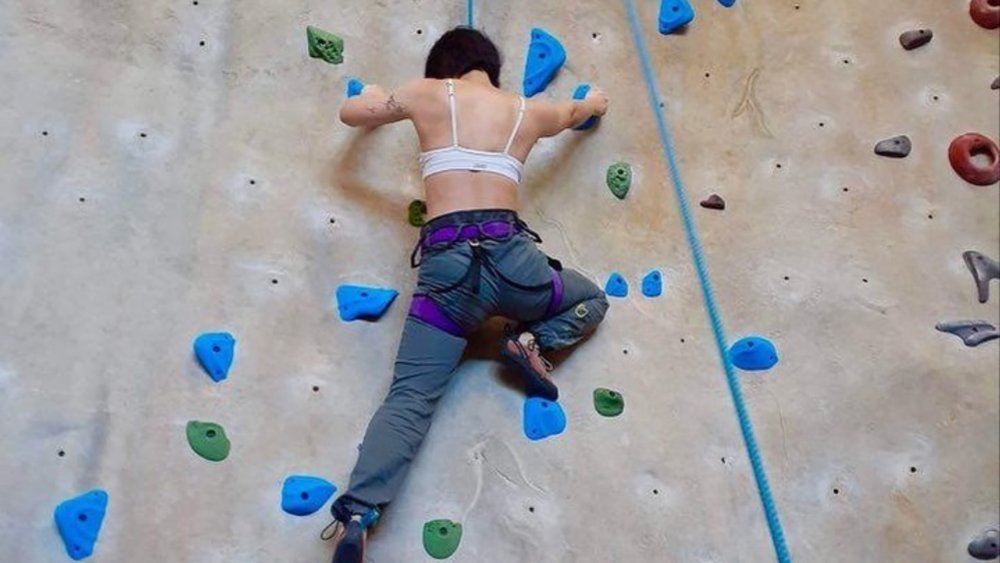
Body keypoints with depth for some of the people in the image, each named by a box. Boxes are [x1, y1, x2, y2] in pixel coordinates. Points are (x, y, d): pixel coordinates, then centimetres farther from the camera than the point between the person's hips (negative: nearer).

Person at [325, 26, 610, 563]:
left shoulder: (426, 94, 13)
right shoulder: (528, 110, 19)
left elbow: (350, 112, 27)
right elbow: (577, 110, 43)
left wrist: (373, 95, 49)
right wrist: (594, 100, 66)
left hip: (446, 264, 0)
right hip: (509, 255, 1)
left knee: (409, 399, 1)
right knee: (592, 300, 30)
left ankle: (356, 514, -18)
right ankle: (533, 343, 3)